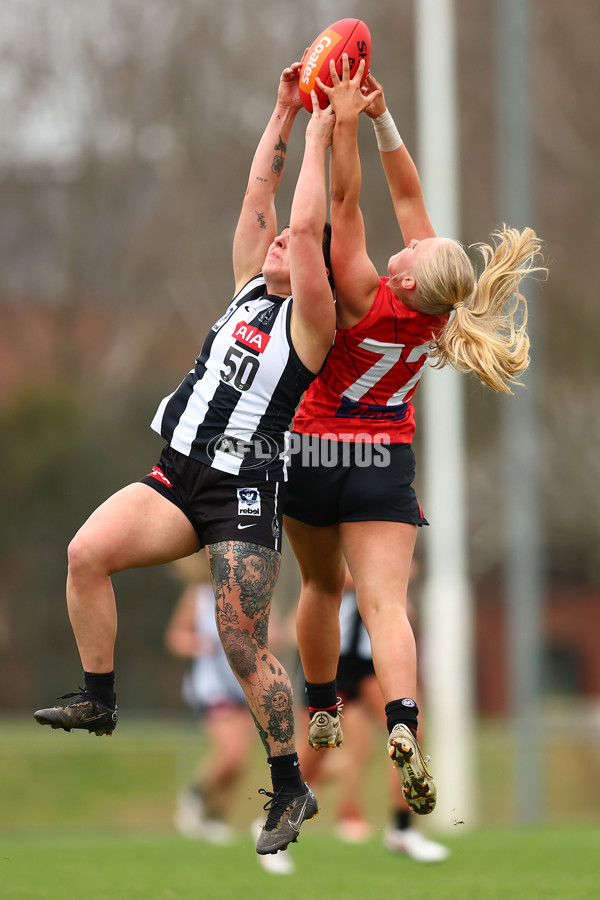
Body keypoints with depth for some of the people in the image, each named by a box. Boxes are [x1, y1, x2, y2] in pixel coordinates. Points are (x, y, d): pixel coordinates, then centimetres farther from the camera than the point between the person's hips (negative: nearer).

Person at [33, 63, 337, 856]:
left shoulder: (311, 319, -3)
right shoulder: (249, 291, 16)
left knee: (244, 648, -9)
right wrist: (284, 112, 13)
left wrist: (318, 137, -5)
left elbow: (305, 227, -13)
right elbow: (258, 197, 14)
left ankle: (292, 789, 3)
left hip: (245, 493, -7)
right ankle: (99, 700, -6)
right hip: (181, 476, 7)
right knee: (86, 553, -17)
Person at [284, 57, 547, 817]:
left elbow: (346, 204, -21)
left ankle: (321, 714, 33)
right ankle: (402, 727, -32)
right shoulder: (434, 312, -8)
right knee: (384, 603, -10)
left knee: (323, 585, 20)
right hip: (384, 464, 2)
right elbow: (407, 195, -4)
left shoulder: (364, 299, -20)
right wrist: (382, 119, -6)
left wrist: (345, 124, -18)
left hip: (312, 452, -2)